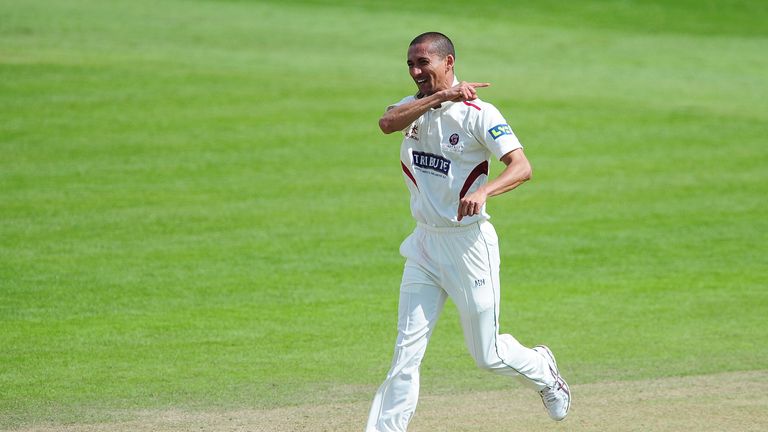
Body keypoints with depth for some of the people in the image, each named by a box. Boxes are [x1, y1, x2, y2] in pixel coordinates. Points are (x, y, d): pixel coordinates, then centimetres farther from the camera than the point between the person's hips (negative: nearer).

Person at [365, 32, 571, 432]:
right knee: (406, 353, -1)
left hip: (468, 244, -5)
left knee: (487, 354, 8)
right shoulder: (414, 107, 4)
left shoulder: (478, 113, -12)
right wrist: (440, 96, -28)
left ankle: (542, 371, 38)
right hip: (424, 245, 5)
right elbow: (387, 123, -19)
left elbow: (522, 167, -20)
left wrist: (483, 191, -38)